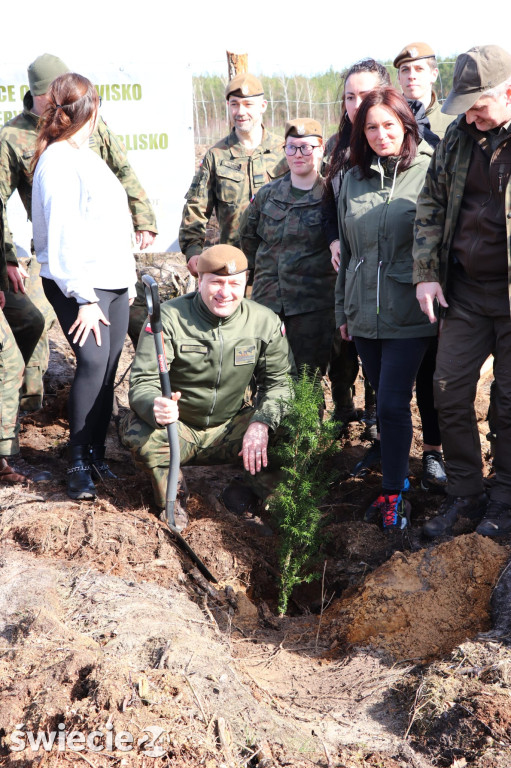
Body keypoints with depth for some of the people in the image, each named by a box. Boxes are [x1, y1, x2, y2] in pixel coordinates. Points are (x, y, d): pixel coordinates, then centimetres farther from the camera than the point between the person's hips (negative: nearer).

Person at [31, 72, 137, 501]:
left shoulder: (85, 155, 17)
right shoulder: (58, 161, -11)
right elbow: (62, 236, -18)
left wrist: (129, 277, 17)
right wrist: (83, 298, -20)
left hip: (114, 282, 8)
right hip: (79, 287, -8)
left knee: (108, 368, 6)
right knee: (93, 363, -15)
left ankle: (97, 454, 15)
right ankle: (79, 462, -4)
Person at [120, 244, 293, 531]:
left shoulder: (265, 322, -6)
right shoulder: (169, 318, -16)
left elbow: (278, 381, -2)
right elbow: (142, 382, -21)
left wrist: (261, 423, -24)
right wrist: (155, 407, -47)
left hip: (228, 430, 2)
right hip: (176, 428, -2)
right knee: (138, 434, -35)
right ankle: (171, 502, -2)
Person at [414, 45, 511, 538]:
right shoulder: (459, 136, 4)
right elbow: (431, 204, 10)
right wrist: (426, 272, 3)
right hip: (464, 291, 5)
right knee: (449, 393, 7)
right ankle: (463, 493, 25)